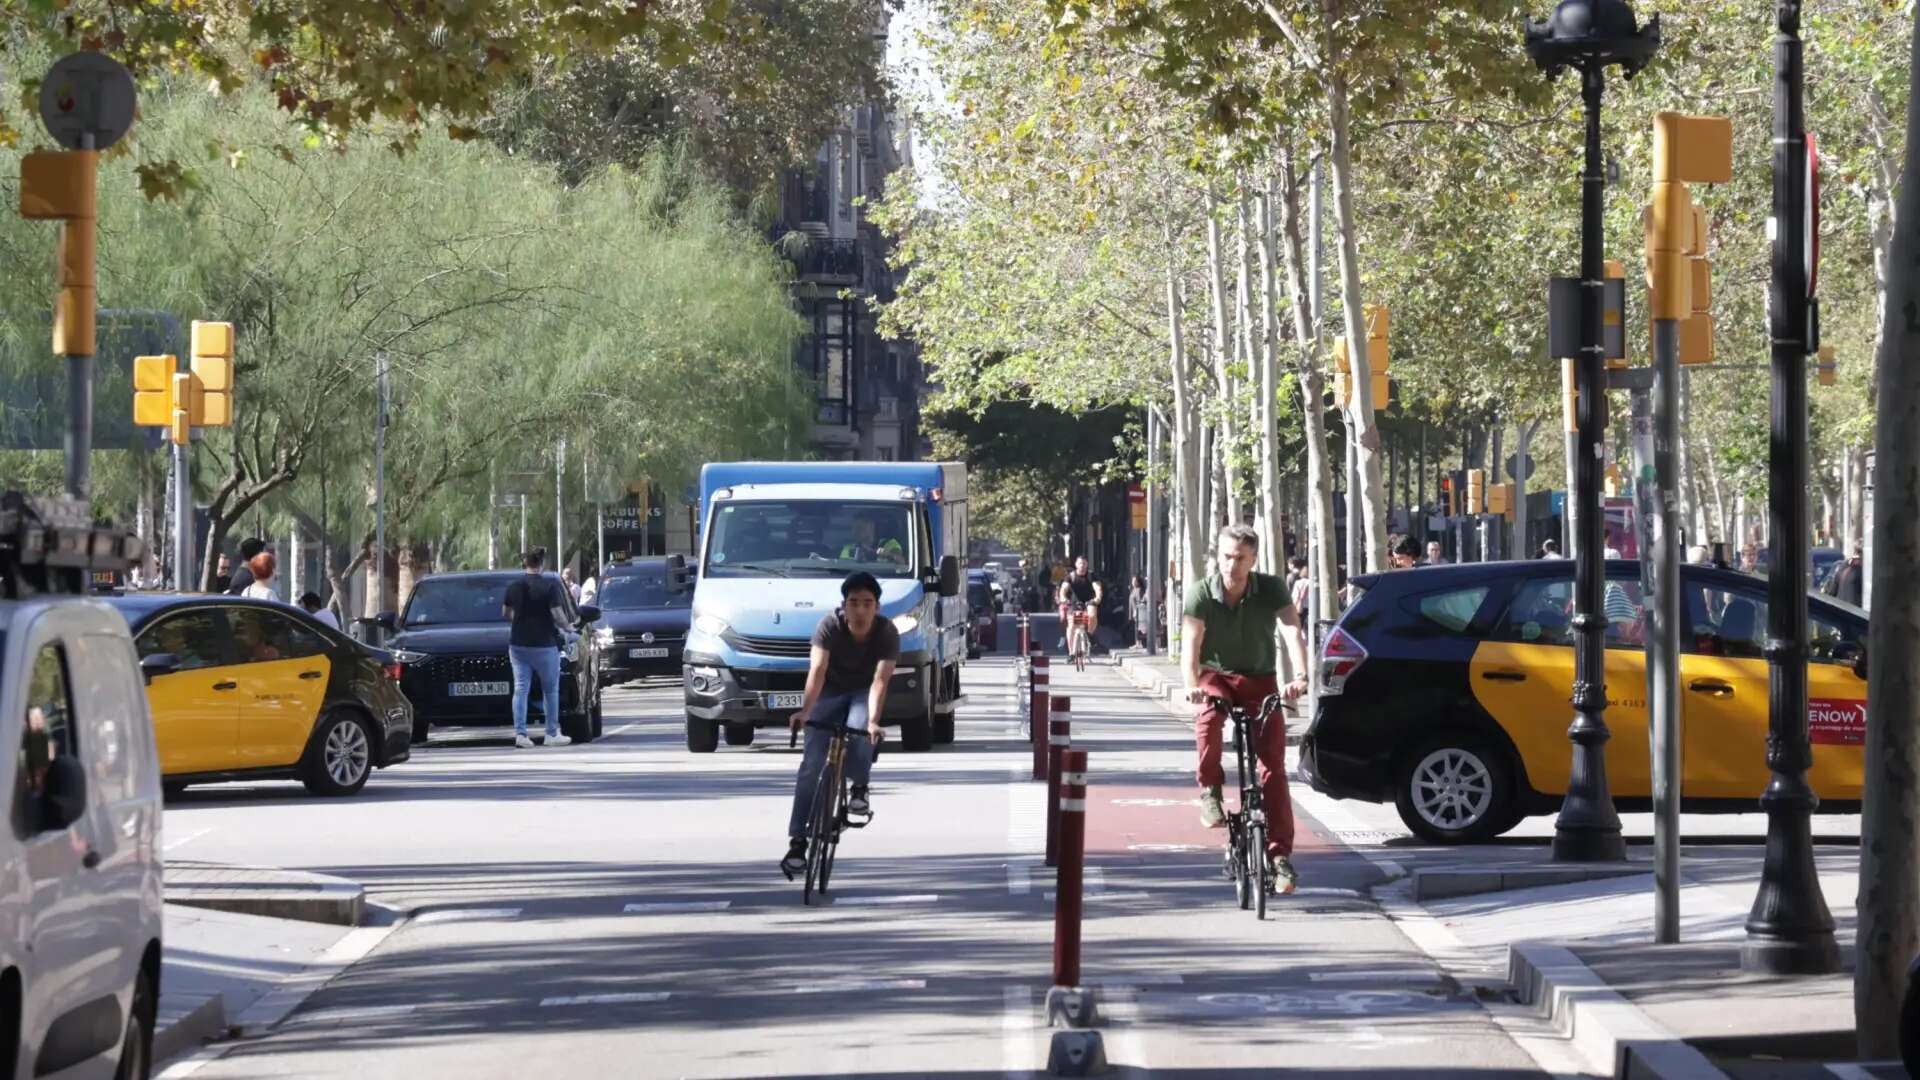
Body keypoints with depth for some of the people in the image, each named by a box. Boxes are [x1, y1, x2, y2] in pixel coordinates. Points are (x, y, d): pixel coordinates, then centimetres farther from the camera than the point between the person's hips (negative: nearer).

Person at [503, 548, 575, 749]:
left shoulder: (514, 587, 2)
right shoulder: (550, 585, -12)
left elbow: (506, 613, 13)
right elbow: (557, 615, -15)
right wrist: (568, 626, 4)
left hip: (518, 644, 4)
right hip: (544, 644, -4)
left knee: (520, 689, 5)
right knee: (550, 690, 10)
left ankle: (520, 733, -4)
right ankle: (552, 734, 13)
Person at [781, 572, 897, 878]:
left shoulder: (887, 632, -23)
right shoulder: (830, 626, -24)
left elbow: (880, 679, -32)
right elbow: (817, 670, -34)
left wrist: (873, 720, -47)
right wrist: (805, 711, -48)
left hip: (863, 692, 0)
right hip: (831, 691, 0)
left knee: (858, 731, -34)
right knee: (812, 765, -12)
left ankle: (859, 787, -4)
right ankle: (798, 843, -12)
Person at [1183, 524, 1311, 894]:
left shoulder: (1271, 589, -14)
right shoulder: (1201, 594, -15)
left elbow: (1293, 631, -27)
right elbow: (1191, 645, -24)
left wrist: (1300, 676, -45)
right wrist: (1192, 685, -43)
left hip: (1259, 680, 1)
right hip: (1217, 676, -1)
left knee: (1274, 765, -10)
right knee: (1208, 718, -36)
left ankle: (1280, 853, -6)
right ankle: (1210, 790, -13)